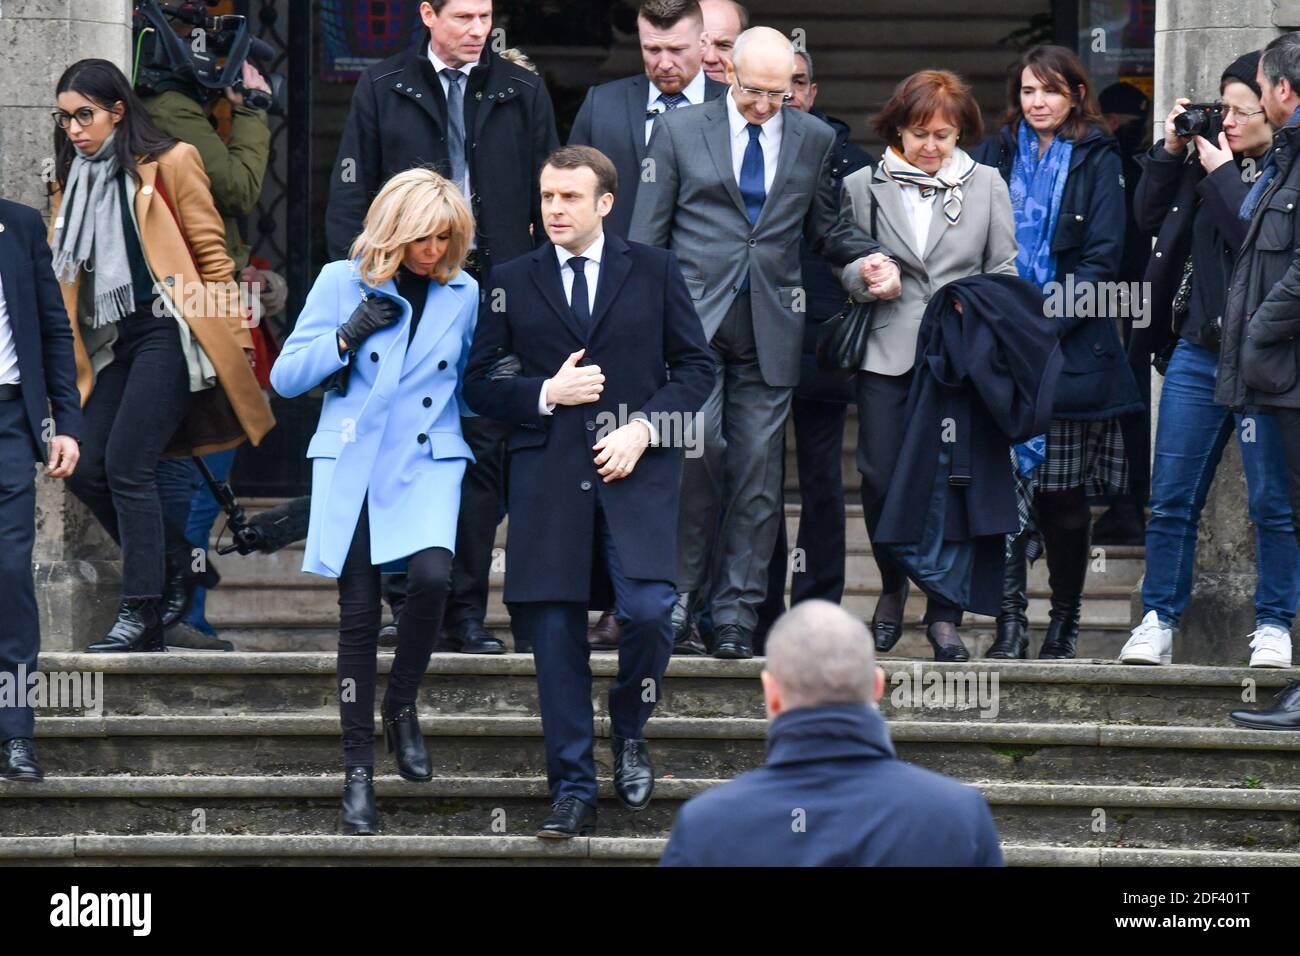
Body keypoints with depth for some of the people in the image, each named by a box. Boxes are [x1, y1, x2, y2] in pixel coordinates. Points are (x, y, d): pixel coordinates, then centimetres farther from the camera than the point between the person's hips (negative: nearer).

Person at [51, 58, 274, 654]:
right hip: (113, 342, 7)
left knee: (127, 465, -16)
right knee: (87, 472, -4)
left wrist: (235, 337, -4)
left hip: (166, 331, -7)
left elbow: (211, 253, 0)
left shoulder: (167, 164, 0)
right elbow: (59, 270, 23)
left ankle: (141, 614, -13)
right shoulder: (72, 180, 18)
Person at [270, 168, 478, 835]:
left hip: (427, 463, 1)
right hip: (350, 463, -1)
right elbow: (286, 378, 2)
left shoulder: (462, 293, 8)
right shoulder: (343, 282, 2)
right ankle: (358, 772, 6)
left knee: (432, 575, -25)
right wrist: (348, 336, -11)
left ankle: (401, 706, 0)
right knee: (358, 612, -3)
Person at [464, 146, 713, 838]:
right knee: (556, 632, -1)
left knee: (649, 612, -17)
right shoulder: (513, 283, 11)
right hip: (548, 476, 1)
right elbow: (479, 384, 10)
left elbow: (695, 366, 9)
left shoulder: (654, 272, 9)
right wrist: (546, 395, -8)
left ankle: (629, 731, 12)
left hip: (636, 469, -1)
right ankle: (572, 789, 6)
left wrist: (643, 427, -6)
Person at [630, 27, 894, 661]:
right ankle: (682, 586, -4)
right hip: (694, 316, -2)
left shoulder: (814, 139, 12)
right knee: (698, 441, -19)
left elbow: (826, 228, 20)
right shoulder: (679, 131, 7)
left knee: (757, 467, -1)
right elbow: (647, 233, 7)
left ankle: (735, 613, 5)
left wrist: (873, 257, 0)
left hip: (770, 324, 2)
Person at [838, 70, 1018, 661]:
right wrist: (861, 276, -10)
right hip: (887, 352, 0)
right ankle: (893, 585, 23)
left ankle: (944, 614, 3)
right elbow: (842, 263, 13)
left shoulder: (986, 186, 10)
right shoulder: (863, 187, 9)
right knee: (881, 478, -4)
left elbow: (1004, 271, 12)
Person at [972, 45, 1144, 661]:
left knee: (1065, 493, 2)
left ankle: (1065, 622, 13)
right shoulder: (996, 155, 13)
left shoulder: (1096, 160, 4)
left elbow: (1102, 258, -3)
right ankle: (1010, 620, -11)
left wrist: (1046, 324, -12)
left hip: (1072, 349, -2)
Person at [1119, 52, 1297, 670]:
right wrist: (1170, 151, 5)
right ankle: (1158, 621, 11)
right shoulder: (1209, 161, 10)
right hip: (1198, 352, 6)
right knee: (1172, 498, 5)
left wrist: (1222, 175, -13)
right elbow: (1150, 219, 15)